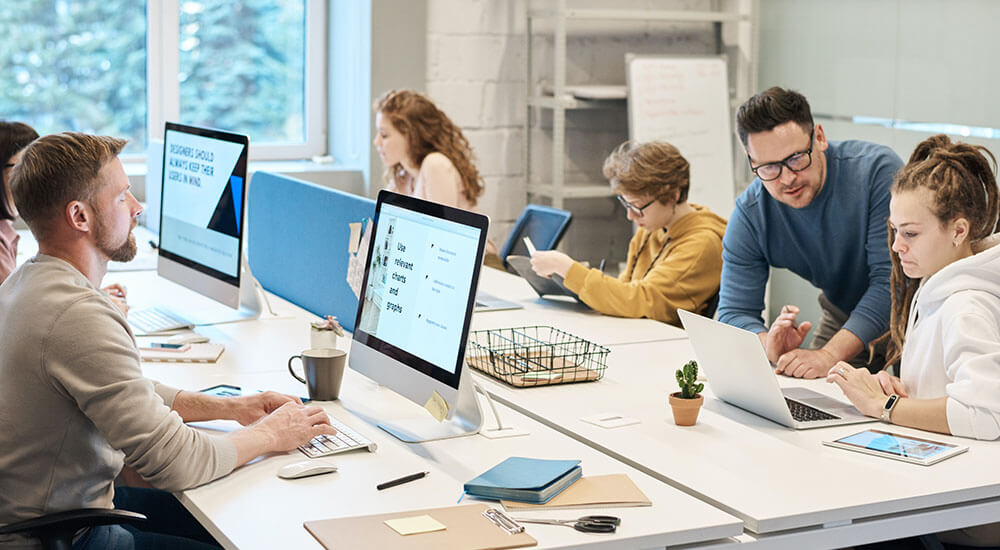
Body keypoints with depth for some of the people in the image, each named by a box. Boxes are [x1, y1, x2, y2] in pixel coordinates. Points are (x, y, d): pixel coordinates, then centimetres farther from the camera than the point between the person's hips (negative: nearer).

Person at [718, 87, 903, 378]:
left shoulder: (877, 170, -26)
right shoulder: (749, 215, -14)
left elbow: (893, 280, -29)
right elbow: (734, 312, -13)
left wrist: (829, 355, -40)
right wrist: (771, 346, -37)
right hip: (843, 318, 4)